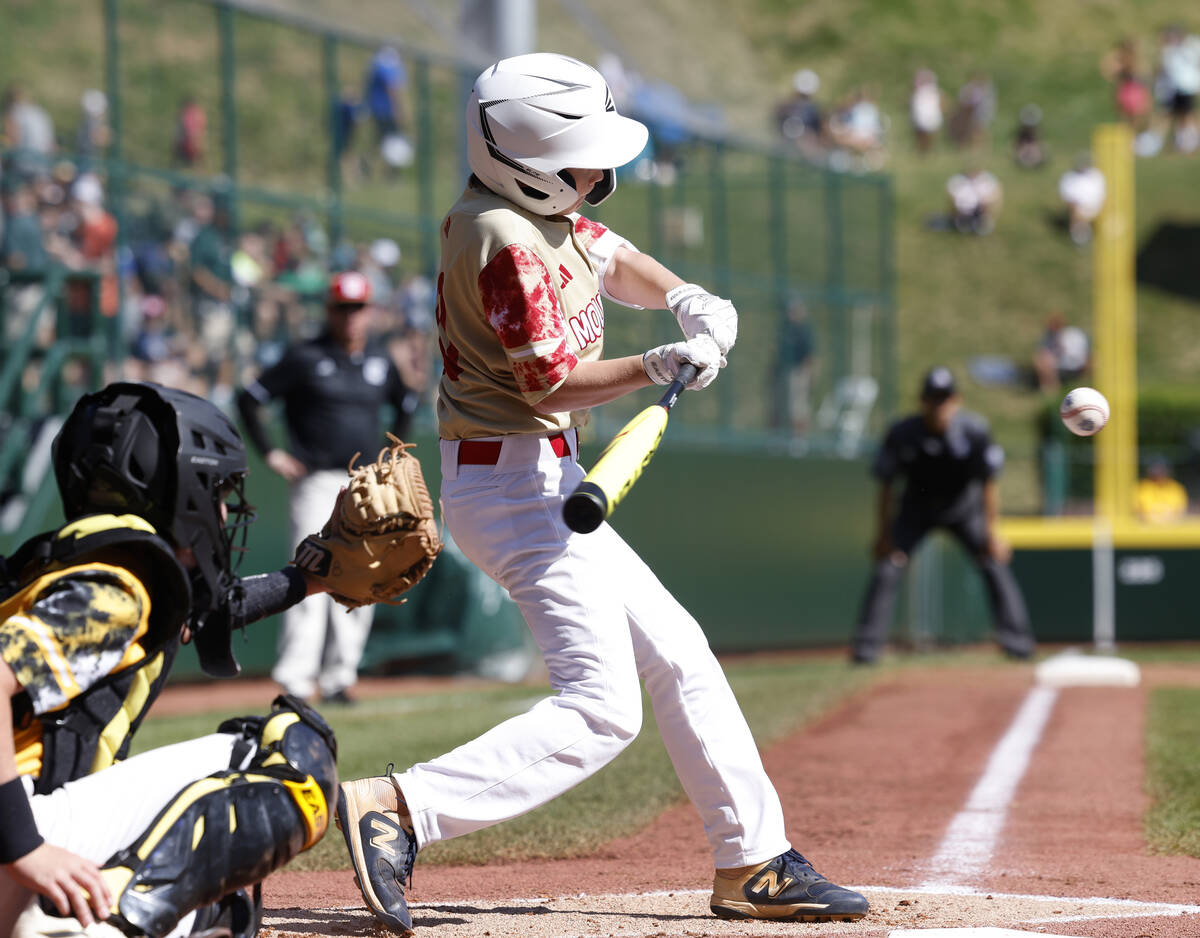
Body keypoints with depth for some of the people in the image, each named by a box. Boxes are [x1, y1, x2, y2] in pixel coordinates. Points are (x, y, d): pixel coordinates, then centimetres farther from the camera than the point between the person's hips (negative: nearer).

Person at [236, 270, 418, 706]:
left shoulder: (381, 360, 12)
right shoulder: (305, 358, -3)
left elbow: (406, 404, 30)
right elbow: (249, 398, -1)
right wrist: (270, 453, -5)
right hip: (318, 483, -5)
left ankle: (338, 678, 12)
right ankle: (295, 680, -19)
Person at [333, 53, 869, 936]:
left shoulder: (544, 213, 9)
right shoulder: (507, 240, -20)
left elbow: (617, 260, 23)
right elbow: (548, 381, -21)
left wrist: (686, 298, 4)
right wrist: (662, 367, -22)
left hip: (548, 487, 11)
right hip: (517, 481, -11)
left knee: (678, 658, 15)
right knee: (600, 707, -17)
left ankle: (754, 863, 22)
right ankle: (397, 809, -24)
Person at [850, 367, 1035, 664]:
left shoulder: (974, 432, -24)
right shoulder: (901, 434, -24)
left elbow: (988, 484, -15)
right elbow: (886, 486, -13)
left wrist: (991, 532, -16)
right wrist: (884, 534, -14)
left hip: (964, 509, 0)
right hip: (917, 510, 0)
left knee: (994, 563, -10)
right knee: (887, 567, -13)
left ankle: (1017, 640, -1)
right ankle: (866, 647, -8)